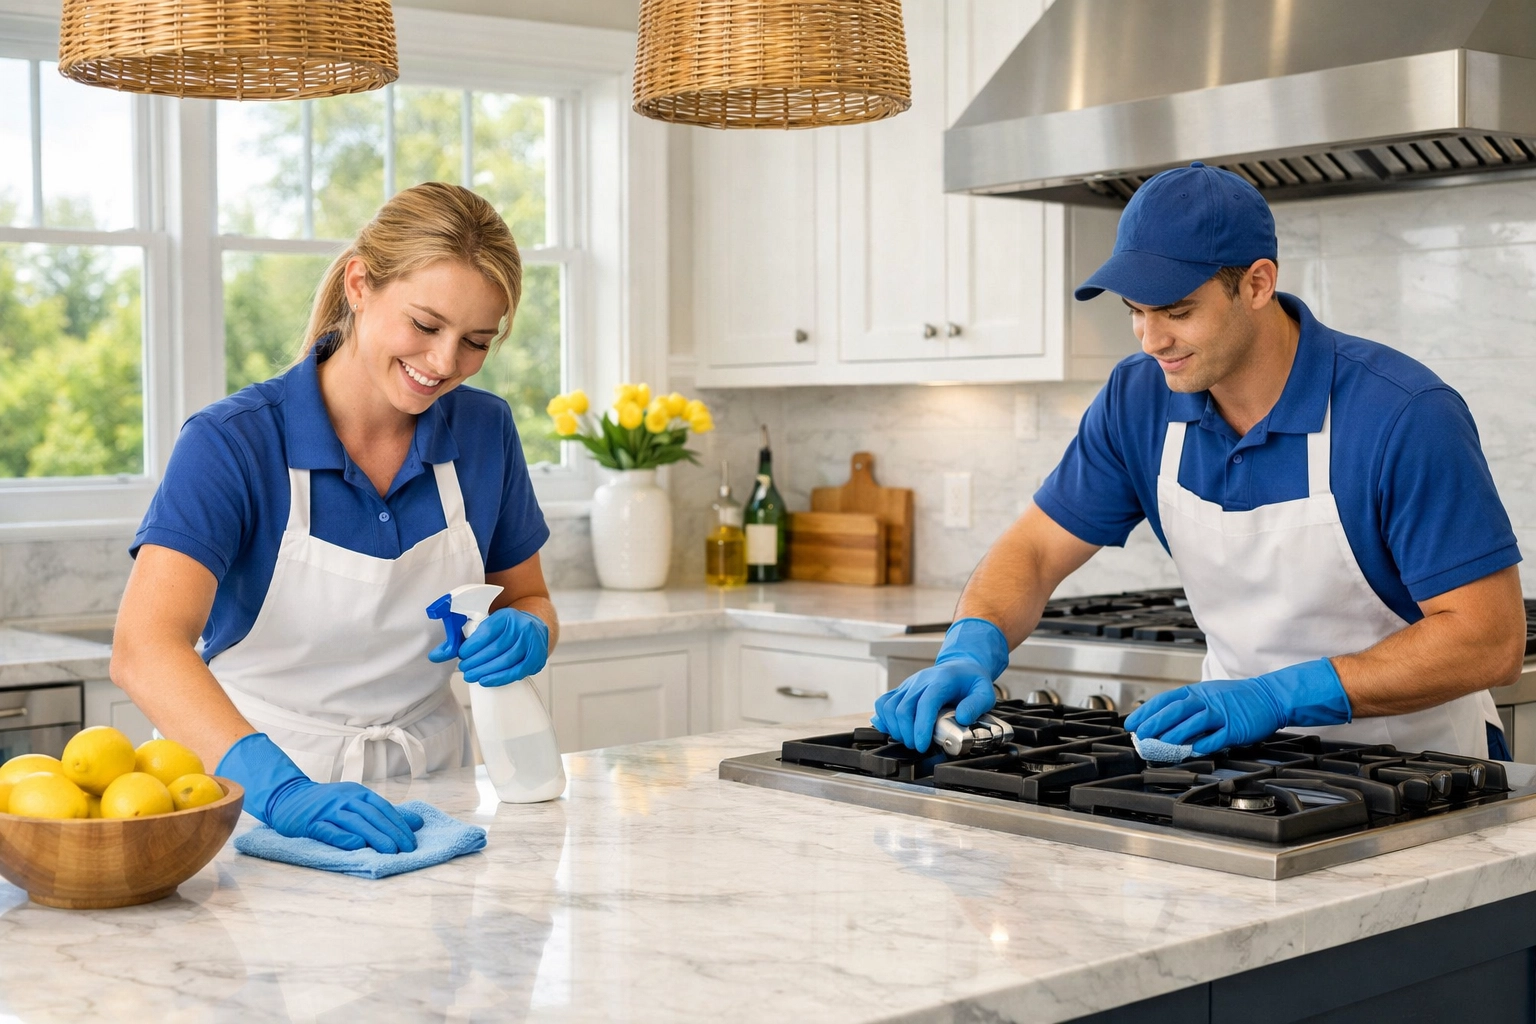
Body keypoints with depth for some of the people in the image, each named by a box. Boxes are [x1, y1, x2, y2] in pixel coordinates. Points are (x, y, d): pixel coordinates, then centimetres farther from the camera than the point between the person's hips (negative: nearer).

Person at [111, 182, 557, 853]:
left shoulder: (484, 432, 2)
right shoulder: (233, 442, -12)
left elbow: (527, 599, 16)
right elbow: (145, 648, -24)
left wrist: (525, 636, -8)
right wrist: (283, 789, -38)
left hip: (424, 795, 4)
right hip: (259, 804, -3)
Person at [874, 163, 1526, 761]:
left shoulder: (1405, 415, -19)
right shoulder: (1140, 400, -3)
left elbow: (1490, 638, -20)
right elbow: (1034, 548, 3)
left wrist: (1280, 695, -28)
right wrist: (970, 652, -19)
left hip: (1408, 759, -4)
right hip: (1248, 757, 4)